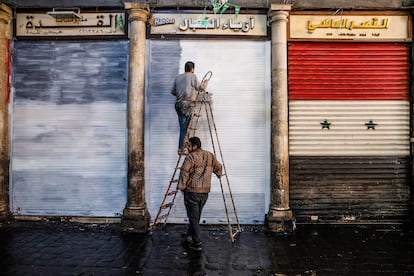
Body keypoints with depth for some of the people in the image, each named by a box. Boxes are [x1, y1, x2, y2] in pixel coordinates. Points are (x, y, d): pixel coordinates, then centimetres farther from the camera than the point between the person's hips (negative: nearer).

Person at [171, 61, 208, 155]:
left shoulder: (177, 77, 15)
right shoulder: (193, 76, -2)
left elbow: (173, 91, 15)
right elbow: (201, 87, 5)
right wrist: (205, 83, 24)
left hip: (178, 104, 6)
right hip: (187, 105, -6)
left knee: (182, 127, 11)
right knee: (184, 127, -5)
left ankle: (181, 147, 12)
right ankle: (181, 149, -5)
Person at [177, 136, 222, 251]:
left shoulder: (191, 157, -12)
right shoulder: (210, 156, 8)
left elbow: (184, 172, -16)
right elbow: (219, 167, 21)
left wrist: (182, 187, -5)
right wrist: (219, 175, 41)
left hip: (192, 191, -6)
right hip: (205, 191, 7)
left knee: (193, 217, 0)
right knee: (197, 215, 21)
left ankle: (196, 243, -1)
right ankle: (190, 234, 38)